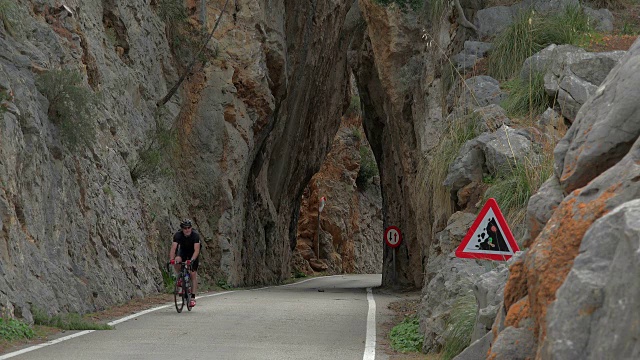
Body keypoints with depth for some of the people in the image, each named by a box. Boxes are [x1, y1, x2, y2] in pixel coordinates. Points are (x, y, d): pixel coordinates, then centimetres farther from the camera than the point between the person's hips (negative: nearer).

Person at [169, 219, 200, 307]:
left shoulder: (195, 235, -31)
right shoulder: (178, 235, -27)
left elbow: (196, 250, -39)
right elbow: (173, 248, -35)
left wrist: (192, 260, -55)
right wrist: (171, 259, -52)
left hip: (193, 253, -1)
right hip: (183, 251, 1)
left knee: (193, 274, -10)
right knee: (177, 261, -33)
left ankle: (193, 297, -7)